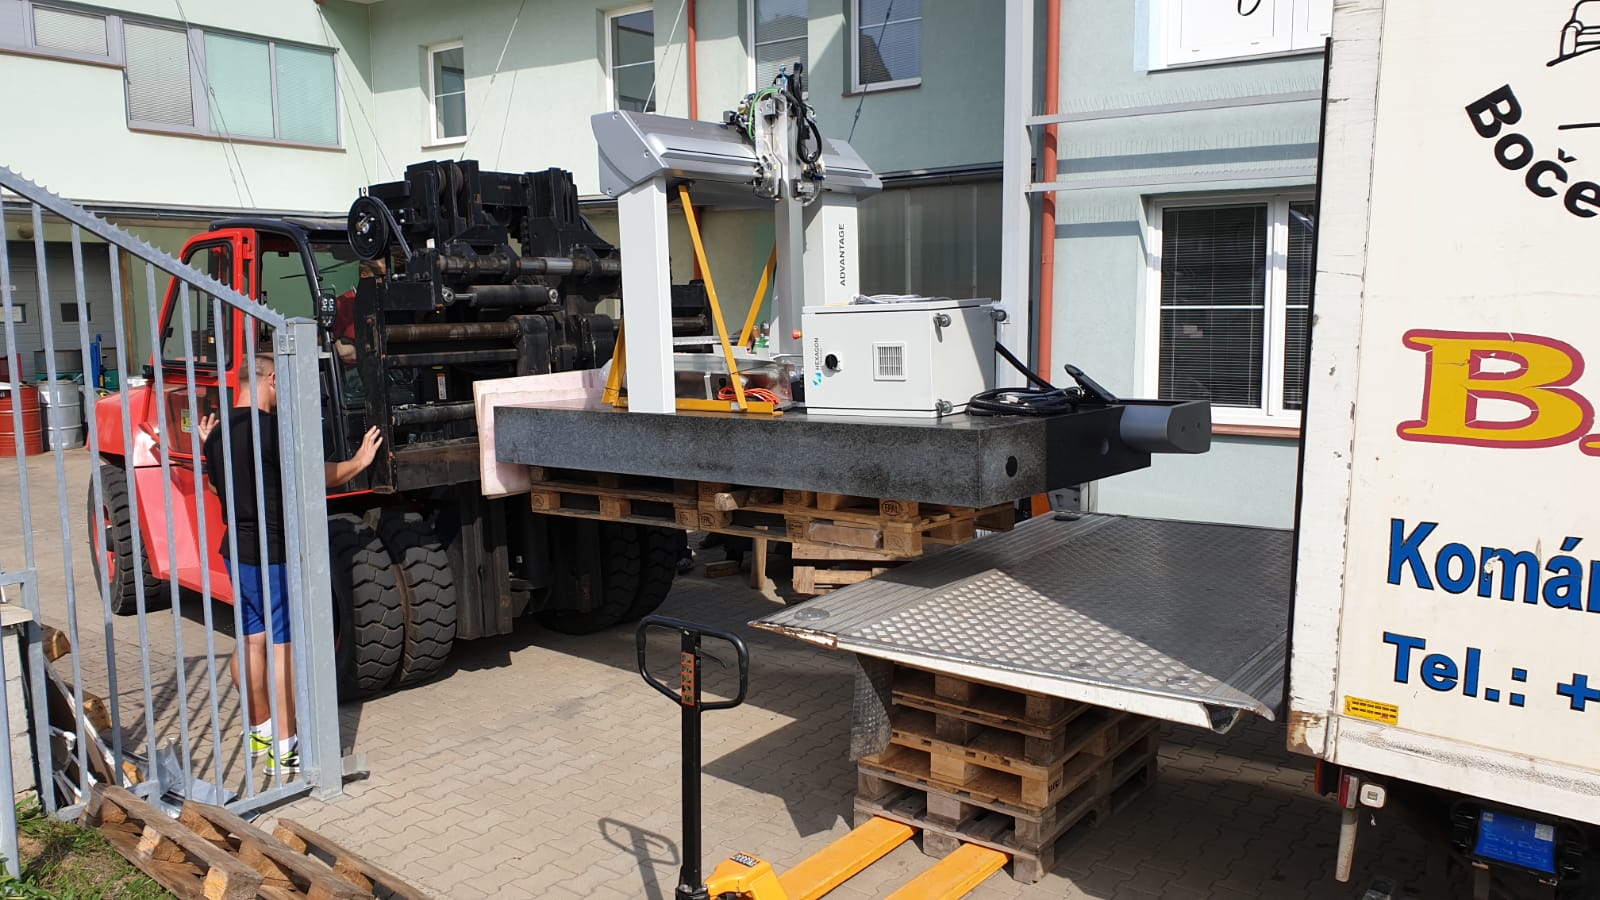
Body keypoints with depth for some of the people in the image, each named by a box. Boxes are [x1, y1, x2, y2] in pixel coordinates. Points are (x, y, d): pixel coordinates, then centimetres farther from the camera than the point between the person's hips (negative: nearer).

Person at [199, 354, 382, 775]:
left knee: (252, 639, 16)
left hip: (238, 547, 9)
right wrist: (360, 460, 3)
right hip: (275, 553, -9)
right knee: (285, 645, -4)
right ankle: (284, 749, 0)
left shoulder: (219, 432, 7)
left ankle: (260, 730, 29)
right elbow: (320, 474, -13)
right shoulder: (271, 427, -18)